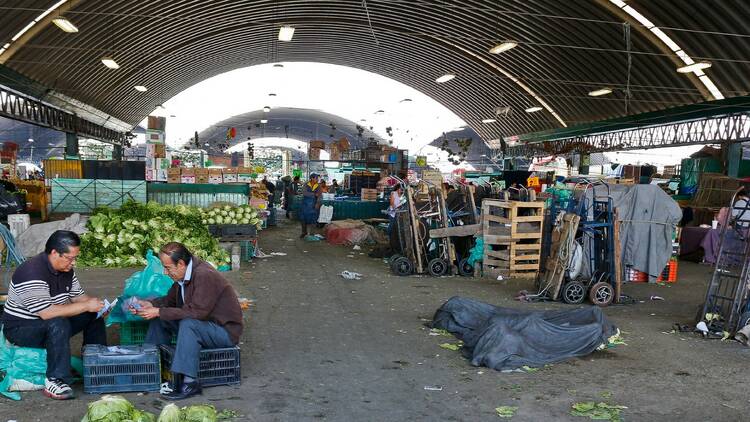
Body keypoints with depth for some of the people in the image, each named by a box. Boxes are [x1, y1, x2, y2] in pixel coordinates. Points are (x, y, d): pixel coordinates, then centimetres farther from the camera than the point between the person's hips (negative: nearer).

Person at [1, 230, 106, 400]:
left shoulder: (66, 269, -1)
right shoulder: (33, 273, -30)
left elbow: (78, 296, 9)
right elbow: (47, 313, -36)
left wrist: (95, 304, -13)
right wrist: (86, 306, -30)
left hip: (52, 325, 9)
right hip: (21, 329, -9)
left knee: (94, 315, 2)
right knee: (59, 325, -37)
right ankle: (54, 381, -30)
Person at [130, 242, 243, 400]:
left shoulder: (205, 276, -25)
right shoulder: (184, 274, 3)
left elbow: (197, 312, -30)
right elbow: (170, 300, 15)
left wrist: (159, 312, -25)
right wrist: (150, 304, -5)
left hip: (226, 331, -9)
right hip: (203, 325, 9)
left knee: (188, 324, -34)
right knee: (160, 319, 3)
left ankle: (190, 382, -32)